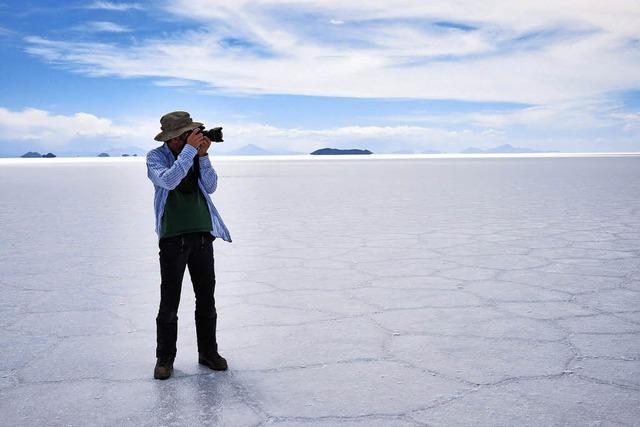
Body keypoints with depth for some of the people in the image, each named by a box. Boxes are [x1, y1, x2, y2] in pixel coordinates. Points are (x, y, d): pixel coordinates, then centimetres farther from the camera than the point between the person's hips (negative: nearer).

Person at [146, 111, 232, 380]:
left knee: (206, 299, 10)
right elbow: (168, 181, -22)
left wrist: (203, 156, -11)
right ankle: (165, 358, 11)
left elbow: (210, 187, 0)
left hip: (202, 234, 4)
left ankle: (208, 352, 22)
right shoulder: (156, 157, -3)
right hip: (172, 237, -4)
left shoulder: (196, 153, 7)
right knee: (169, 303, 0)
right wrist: (190, 150, -23)